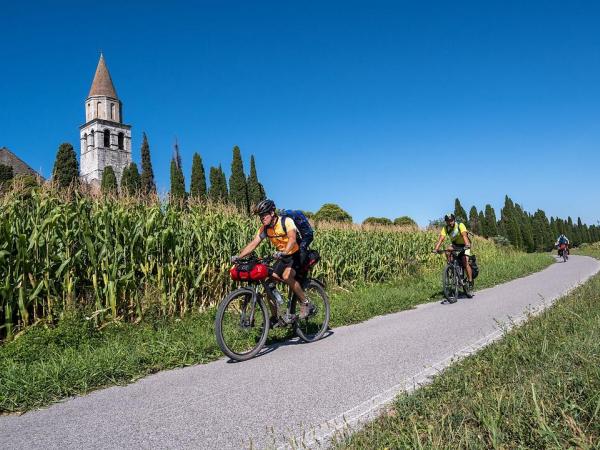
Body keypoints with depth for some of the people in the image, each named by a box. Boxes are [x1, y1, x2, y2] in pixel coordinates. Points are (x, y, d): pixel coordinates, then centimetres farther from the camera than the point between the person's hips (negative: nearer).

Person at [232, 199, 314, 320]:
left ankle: (306, 303, -15)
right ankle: (275, 317, 4)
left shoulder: (286, 221, -21)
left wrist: (283, 252, -55)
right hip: (283, 257, 7)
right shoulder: (264, 229, -3)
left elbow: (292, 239, -37)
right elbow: (253, 244, -7)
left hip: (298, 254, -7)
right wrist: (238, 256, -21)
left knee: (286, 276, -32)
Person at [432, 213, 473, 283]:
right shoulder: (445, 228, -15)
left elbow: (464, 235, -42)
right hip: (455, 245, 4)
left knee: (465, 263, -17)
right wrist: (436, 248, -43)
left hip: (464, 246, -4)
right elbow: (441, 238, -27)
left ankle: (470, 281, -7)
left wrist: (467, 245, -60)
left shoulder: (460, 225, -26)